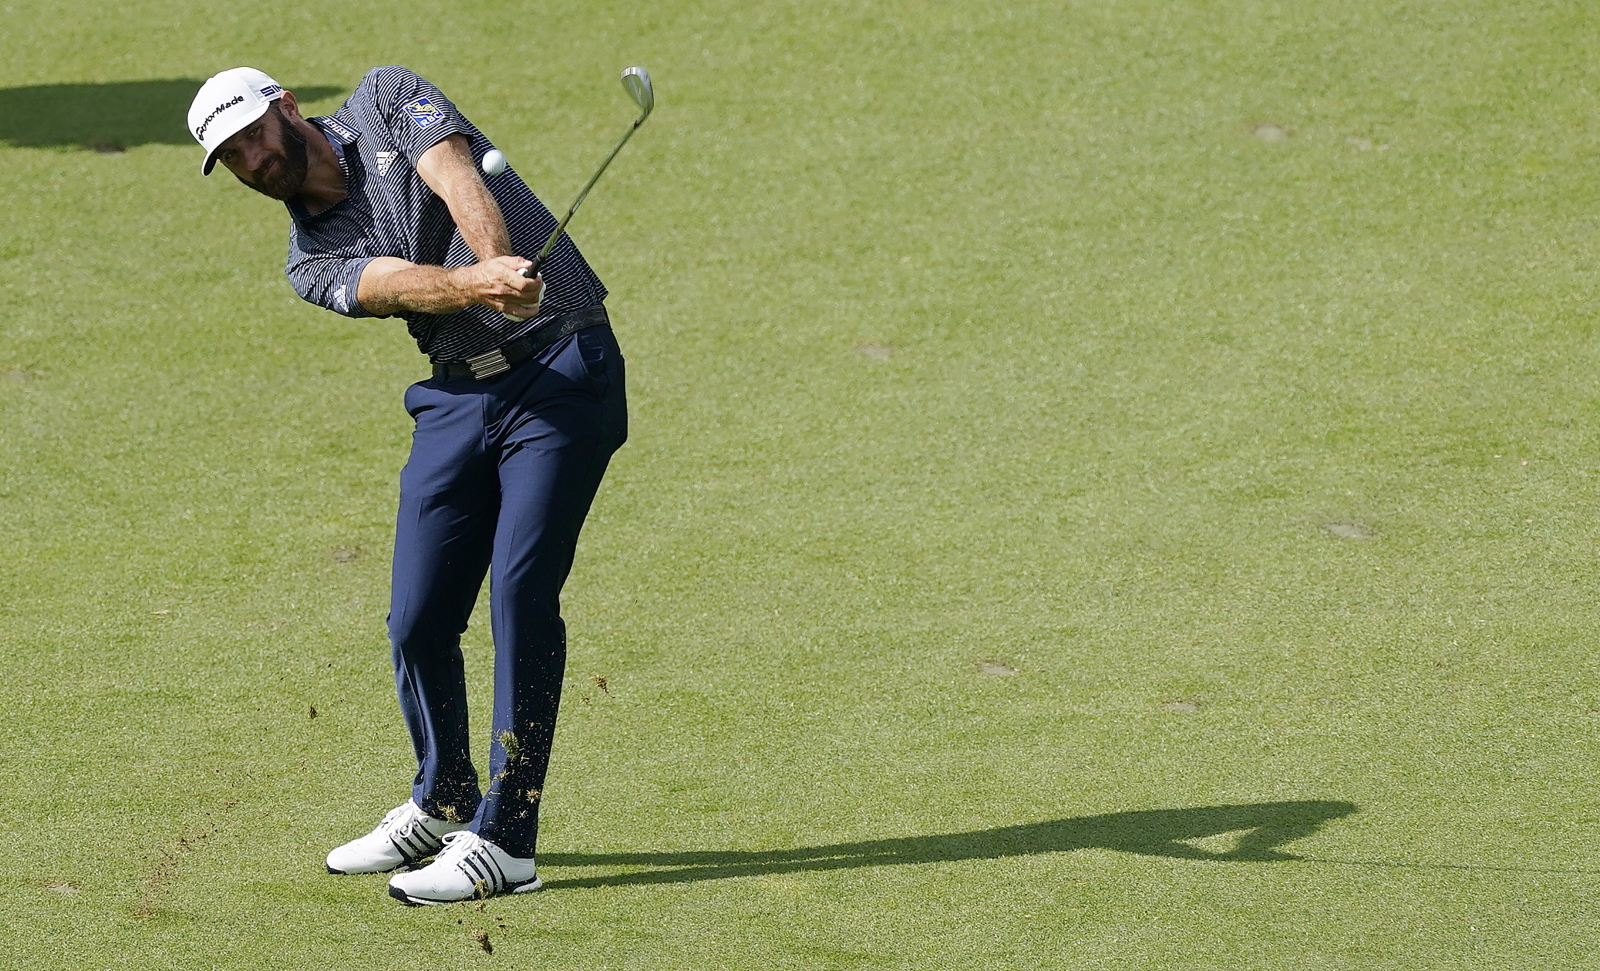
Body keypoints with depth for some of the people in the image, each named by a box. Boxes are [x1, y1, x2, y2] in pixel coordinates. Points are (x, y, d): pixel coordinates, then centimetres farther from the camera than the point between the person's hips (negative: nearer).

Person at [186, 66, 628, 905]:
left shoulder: (385, 101, 4)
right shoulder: (313, 262, 8)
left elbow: (458, 181, -16)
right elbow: (396, 283, -14)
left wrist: (496, 260, -37)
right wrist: (476, 283, -37)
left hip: (563, 370, -5)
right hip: (458, 395, 5)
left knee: (521, 596, -13)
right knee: (418, 618, 3)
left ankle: (504, 841, -10)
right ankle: (441, 805, 28)